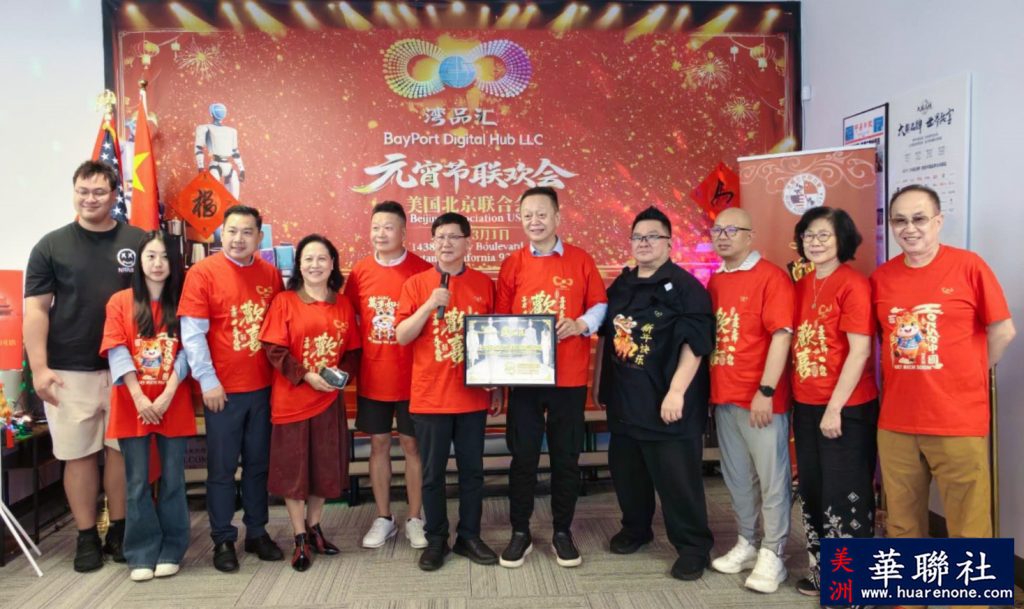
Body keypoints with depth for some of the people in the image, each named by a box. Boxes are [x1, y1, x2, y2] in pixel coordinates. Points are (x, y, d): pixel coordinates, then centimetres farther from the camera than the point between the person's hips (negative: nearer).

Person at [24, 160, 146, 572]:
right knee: (78, 454, 6)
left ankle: (119, 530, 23)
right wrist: (39, 367, -8)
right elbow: (36, 309, 0)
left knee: (121, 449, 9)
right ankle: (86, 537, 19)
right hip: (69, 371, -1)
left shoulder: (139, 242, 3)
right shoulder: (52, 245, 2)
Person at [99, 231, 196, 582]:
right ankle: (142, 554, 15)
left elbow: (186, 353, -2)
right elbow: (117, 352, -6)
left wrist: (166, 396, -12)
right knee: (137, 483, 5)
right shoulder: (120, 302, 2)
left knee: (173, 480, 6)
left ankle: (170, 551, 17)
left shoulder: (182, 303, 5)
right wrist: (139, 398, -14)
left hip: (174, 406, 1)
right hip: (132, 406, 0)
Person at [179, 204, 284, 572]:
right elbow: (192, 334, -9)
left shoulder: (271, 274, 4)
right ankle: (223, 540, 20)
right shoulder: (202, 273, -7)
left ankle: (257, 533, 27)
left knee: (258, 463, 14)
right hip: (223, 389, -3)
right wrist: (207, 381, -12)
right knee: (222, 467, 7)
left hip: (263, 387, 4)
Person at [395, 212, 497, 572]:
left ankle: (469, 536, 25)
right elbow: (401, 336, -6)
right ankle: (436, 540, 23)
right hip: (430, 396, -1)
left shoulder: (484, 285, 3)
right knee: (432, 472, 8)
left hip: (472, 395, 2)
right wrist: (430, 305, -19)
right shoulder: (416, 284, -1)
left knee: (472, 470, 11)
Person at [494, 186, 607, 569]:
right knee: (523, 457, 6)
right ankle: (520, 533, 21)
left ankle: (562, 533, 25)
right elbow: (501, 320, 4)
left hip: (570, 377, 0)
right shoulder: (512, 265, 3)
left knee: (566, 457, 9)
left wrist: (582, 325, -15)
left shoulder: (580, 260, 1)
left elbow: (600, 305, 6)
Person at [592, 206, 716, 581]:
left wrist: (676, 391, -21)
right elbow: (605, 335, 19)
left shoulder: (685, 287, -10)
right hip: (624, 398, 7)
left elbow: (695, 344, -16)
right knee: (626, 471, 18)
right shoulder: (620, 285, 11)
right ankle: (635, 528, 38)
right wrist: (599, 381, 17)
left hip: (666, 401, -6)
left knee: (677, 477, -1)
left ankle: (693, 547, 16)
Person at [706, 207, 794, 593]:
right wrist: (710, 388, 10)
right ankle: (746, 543, 29)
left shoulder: (771, 277, -8)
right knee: (737, 477, 15)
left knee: (771, 478, 3)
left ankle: (771, 555, 14)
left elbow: (781, 335, -15)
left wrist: (766, 391, -19)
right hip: (723, 396, 7)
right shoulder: (714, 282, 12)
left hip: (760, 398, -7)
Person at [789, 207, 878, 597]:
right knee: (812, 492, 16)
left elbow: (860, 351, -17)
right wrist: (798, 398, 9)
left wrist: (835, 407, -17)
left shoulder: (853, 284, -12)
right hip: (806, 406, 8)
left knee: (846, 497, 3)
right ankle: (822, 572, 33)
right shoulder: (802, 286, 9)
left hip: (847, 409, -7)